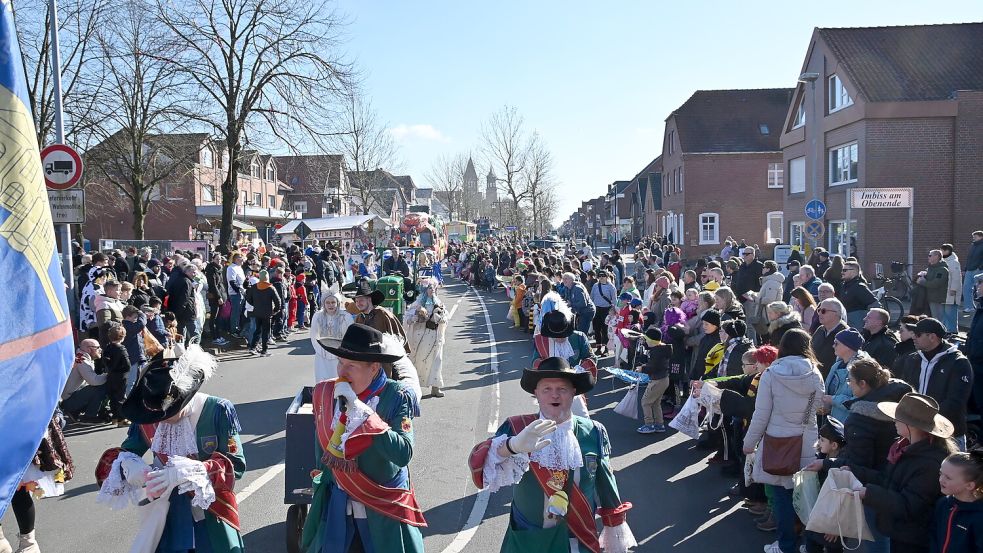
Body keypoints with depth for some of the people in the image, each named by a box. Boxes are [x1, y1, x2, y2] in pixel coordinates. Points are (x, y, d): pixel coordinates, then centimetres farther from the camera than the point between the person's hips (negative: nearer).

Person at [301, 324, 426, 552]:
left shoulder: (398, 397, -19)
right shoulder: (324, 393, -6)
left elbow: (403, 454, -32)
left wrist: (360, 411, -33)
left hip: (383, 507, -4)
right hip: (337, 501, 4)